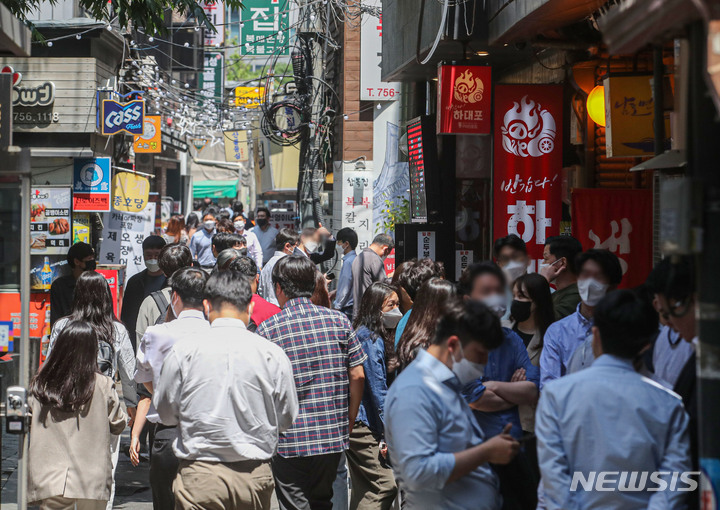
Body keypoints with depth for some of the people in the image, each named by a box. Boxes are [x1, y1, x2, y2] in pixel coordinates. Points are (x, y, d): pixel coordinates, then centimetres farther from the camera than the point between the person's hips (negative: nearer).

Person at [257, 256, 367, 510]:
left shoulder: (268, 329, -8)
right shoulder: (339, 320, 0)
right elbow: (357, 376, 1)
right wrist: (349, 423, 12)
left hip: (290, 440, -4)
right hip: (333, 436, 4)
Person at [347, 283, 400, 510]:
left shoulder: (367, 334, 16)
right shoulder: (371, 338, -14)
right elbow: (377, 389, -16)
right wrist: (386, 434, -14)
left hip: (354, 421, 10)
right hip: (365, 425, -10)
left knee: (364, 490, 13)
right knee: (385, 485, -12)